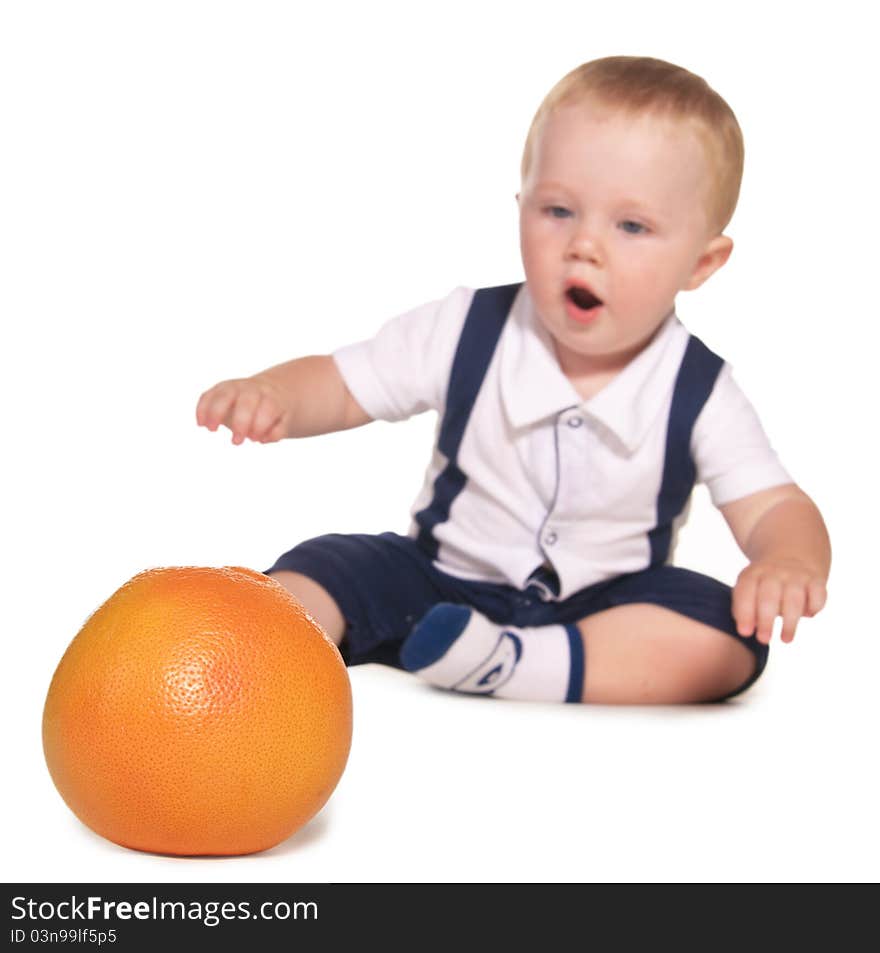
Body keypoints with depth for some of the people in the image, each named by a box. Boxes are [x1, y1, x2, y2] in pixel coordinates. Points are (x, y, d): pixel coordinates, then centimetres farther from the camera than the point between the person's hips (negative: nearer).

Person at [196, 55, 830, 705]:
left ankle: (513, 664, -37)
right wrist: (270, 396, -27)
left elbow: (773, 506, -14)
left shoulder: (699, 396, -11)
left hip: (601, 606, -1)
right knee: (309, 577, -18)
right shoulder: (466, 333, -9)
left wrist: (788, 560, -38)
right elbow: (340, 383, -4)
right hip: (438, 584, 1)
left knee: (730, 638, -28)